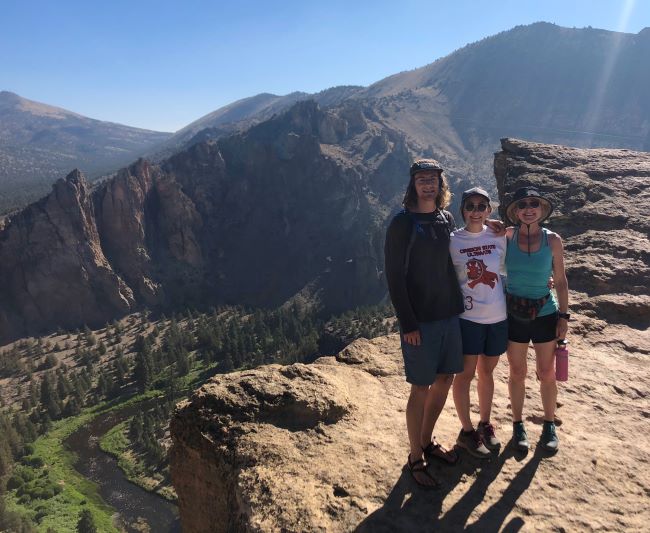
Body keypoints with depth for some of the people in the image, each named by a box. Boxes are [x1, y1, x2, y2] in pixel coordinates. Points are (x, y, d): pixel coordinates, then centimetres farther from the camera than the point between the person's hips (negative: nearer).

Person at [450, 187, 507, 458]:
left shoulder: (499, 237, 1)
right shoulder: (452, 241, -7)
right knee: (466, 374, 5)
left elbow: (506, 270, 12)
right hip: (468, 317, -3)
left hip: (497, 317, 3)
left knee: (486, 372, 17)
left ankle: (485, 424, 35)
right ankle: (466, 431, 22)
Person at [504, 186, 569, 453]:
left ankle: (549, 425, 31)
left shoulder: (552, 240, -5)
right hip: (514, 314, 0)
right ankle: (518, 425, 28)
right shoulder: (507, 236, -6)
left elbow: (561, 281, 0)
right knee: (517, 373, 11)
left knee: (547, 374, 10)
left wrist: (564, 315, -3)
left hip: (545, 313, 0)